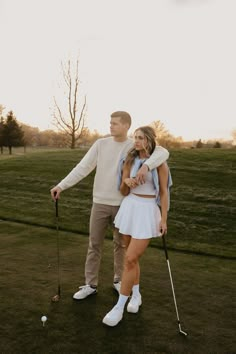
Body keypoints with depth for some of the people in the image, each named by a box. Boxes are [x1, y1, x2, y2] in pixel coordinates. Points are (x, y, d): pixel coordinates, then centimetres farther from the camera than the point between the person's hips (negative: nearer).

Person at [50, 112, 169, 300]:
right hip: (100, 203, 2)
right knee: (94, 244, 7)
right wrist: (61, 186, -12)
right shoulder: (101, 144, -1)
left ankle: (118, 280, 33)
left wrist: (146, 166, -40)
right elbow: (82, 168, -4)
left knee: (120, 244, 12)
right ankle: (90, 285, 21)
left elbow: (163, 152, -22)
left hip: (123, 204, -1)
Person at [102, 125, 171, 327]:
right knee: (133, 257, 15)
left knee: (130, 259, -7)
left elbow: (163, 192, -2)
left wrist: (164, 219, -7)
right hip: (129, 208, 4)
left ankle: (119, 307, 6)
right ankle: (136, 295, 35)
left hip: (148, 212, -4)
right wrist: (126, 182, -16)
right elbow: (123, 192, 6)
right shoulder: (130, 161, 5)